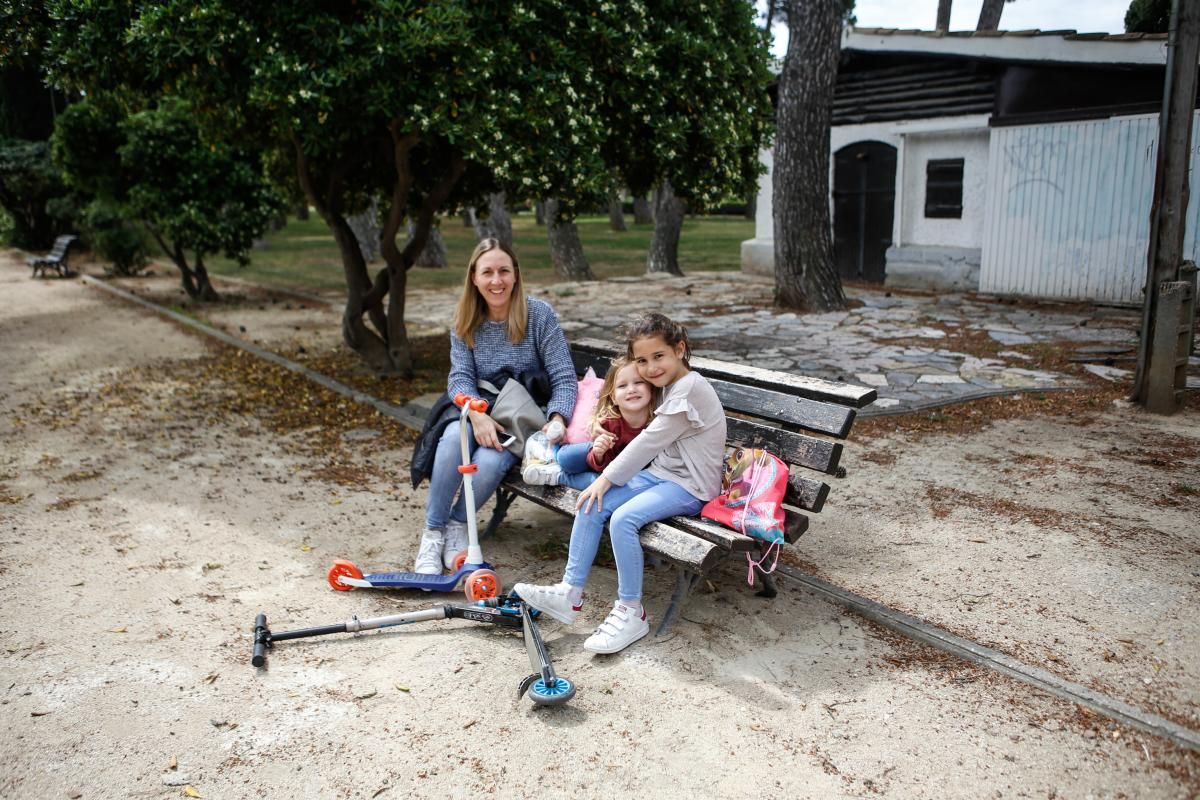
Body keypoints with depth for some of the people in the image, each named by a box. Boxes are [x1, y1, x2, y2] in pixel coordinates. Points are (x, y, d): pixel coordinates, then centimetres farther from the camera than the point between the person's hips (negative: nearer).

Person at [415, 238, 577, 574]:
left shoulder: (539, 314, -8)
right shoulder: (465, 321, 3)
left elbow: (564, 378, -10)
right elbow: (460, 377, -6)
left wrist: (557, 420, -30)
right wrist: (477, 414, -28)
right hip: (478, 410, 3)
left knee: (489, 461, -32)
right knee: (455, 436, -32)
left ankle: (457, 523, -2)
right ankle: (433, 532, -18)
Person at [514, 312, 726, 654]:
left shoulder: (691, 389, -20)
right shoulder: (671, 386, 11)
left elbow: (649, 441, -19)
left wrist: (607, 478, -12)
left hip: (690, 486, -9)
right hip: (660, 472, 9)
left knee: (624, 518, -29)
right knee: (591, 505, -7)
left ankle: (631, 612, -14)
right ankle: (570, 593, -3)